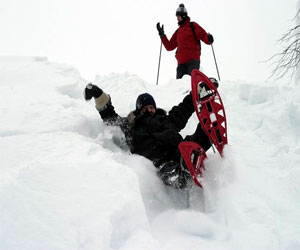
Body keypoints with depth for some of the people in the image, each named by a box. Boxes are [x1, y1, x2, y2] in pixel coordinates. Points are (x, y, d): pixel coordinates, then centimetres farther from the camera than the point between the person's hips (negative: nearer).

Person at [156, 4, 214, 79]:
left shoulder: (193, 26, 11)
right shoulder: (178, 32, 25)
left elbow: (203, 35, -2)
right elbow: (169, 47, 25)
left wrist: (209, 39, -24)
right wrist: (162, 35, 18)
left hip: (193, 61, -5)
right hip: (181, 63, 5)